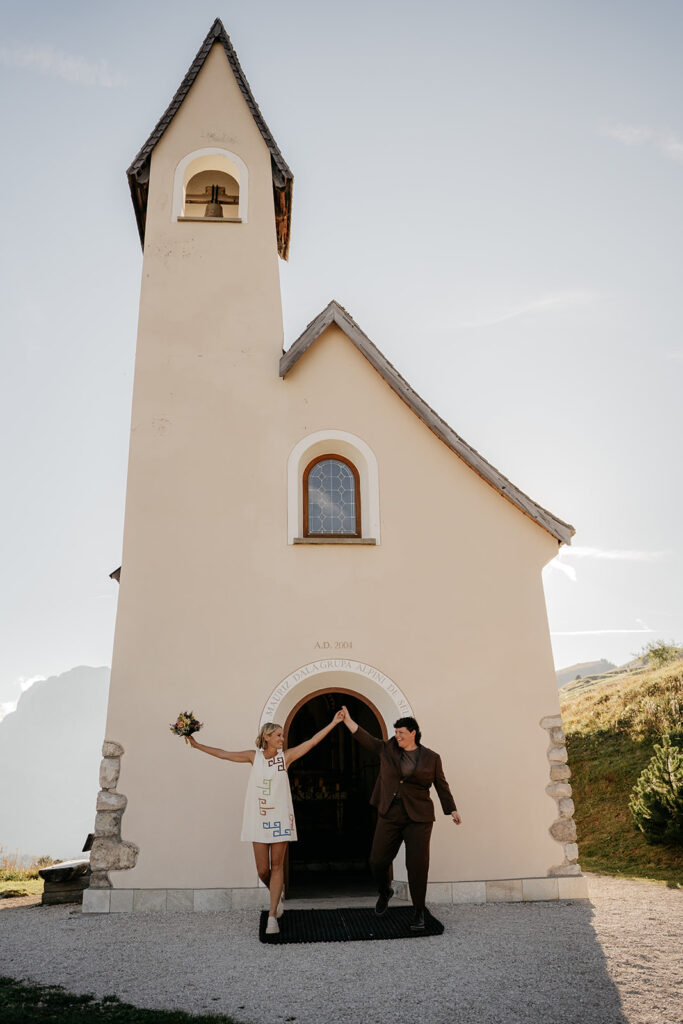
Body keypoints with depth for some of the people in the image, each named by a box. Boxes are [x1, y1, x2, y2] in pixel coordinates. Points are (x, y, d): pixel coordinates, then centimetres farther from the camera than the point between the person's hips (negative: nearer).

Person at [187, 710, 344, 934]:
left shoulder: (285, 757, 0)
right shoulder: (254, 756, 2)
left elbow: (312, 741, -5)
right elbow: (223, 754, 7)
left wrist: (333, 723, -10)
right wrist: (197, 745, 8)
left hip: (279, 818, 0)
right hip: (258, 819, 1)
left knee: (277, 866, 0)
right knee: (263, 870, 3)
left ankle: (272, 916, 7)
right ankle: (276, 896, 33)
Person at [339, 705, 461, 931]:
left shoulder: (431, 758, 1)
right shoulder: (387, 749, 6)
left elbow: (441, 785, 8)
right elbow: (365, 738, 7)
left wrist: (452, 810, 7)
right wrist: (347, 720, 2)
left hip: (418, 818, -2)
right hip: (389, 816, 3)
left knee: (417, 866, -2)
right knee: (377, 861, 3)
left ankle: (418, 912, 14)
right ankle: (385, 892, 34)